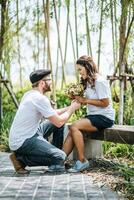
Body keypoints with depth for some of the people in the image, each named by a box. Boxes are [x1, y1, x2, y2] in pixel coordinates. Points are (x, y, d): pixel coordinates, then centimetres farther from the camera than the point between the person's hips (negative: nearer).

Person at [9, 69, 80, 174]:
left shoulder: (30, 94, 10)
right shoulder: (40, 98, -21)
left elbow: (52, 114, 20)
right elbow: (59, 122, -17)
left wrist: (69, 107, 12)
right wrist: (72, 109, -1)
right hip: (22, 142, -10)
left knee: (55, 123, 15)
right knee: (60, 158, -17)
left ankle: (56, 153, 19)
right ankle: (21, 159, -8)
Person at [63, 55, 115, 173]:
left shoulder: (100, 81, -13)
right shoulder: (89, 81, 16)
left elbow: (105, 103, -16)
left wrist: (85, 100, -15)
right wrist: (78, 98, -3)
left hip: (104, 117, -9)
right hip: (93, 116, 9)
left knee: (74, 127, -25)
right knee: (72, 132, -14)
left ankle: (82, 161, -20)